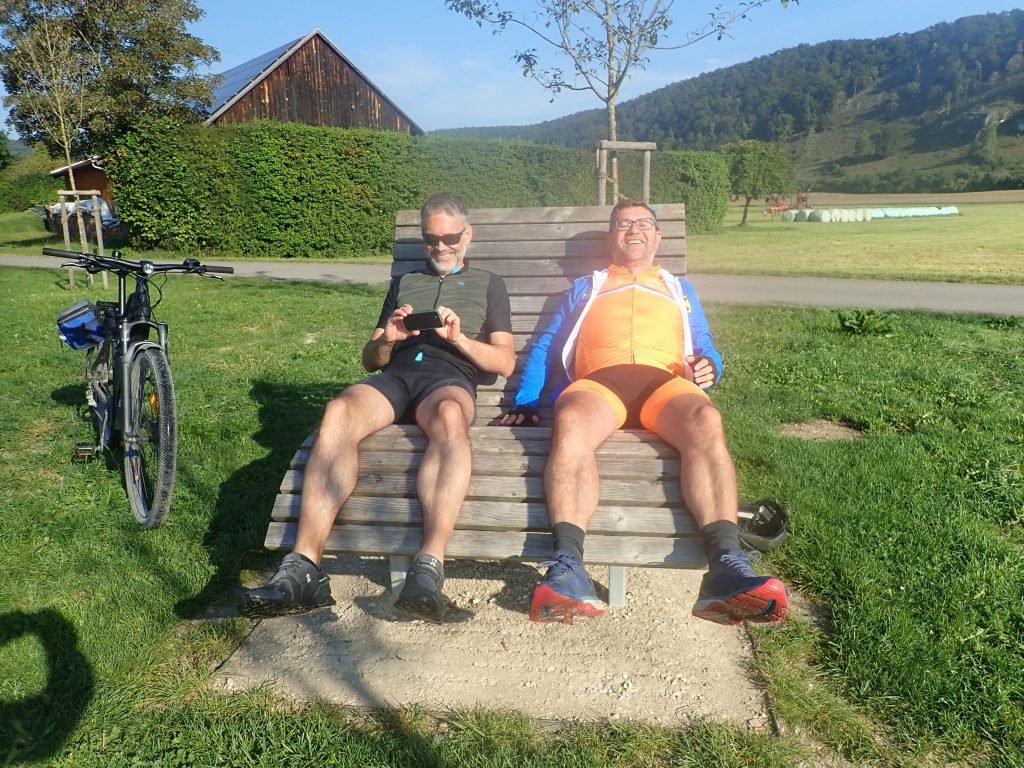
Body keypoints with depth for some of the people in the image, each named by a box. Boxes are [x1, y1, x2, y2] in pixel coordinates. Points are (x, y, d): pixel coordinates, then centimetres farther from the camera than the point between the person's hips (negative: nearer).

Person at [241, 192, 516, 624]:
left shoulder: (487, 284, 26)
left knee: (449, 417, -42)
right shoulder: (403, 284, 34)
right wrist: (387, 340, 4)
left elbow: (505, 362, 15)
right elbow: (370, 360, 28)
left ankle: (429, 567, -52)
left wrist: (459, 338, -4)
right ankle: (303, 568, -41)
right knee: (338, 413, -34)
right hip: (394, 374, 3)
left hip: (450, 376, -2)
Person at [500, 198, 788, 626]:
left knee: (706, 421, -36)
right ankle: (567, 569, -50)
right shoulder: (584, 289, 36)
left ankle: (726, 569, -49)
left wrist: (707, 368, 2)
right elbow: (545, 346, 25)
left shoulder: (680, 289, 37)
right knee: (569, 422, -38)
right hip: (598, 381, 0)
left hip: (665, 381, 1)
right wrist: (525, 402, 8)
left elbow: (708, 351, 29)